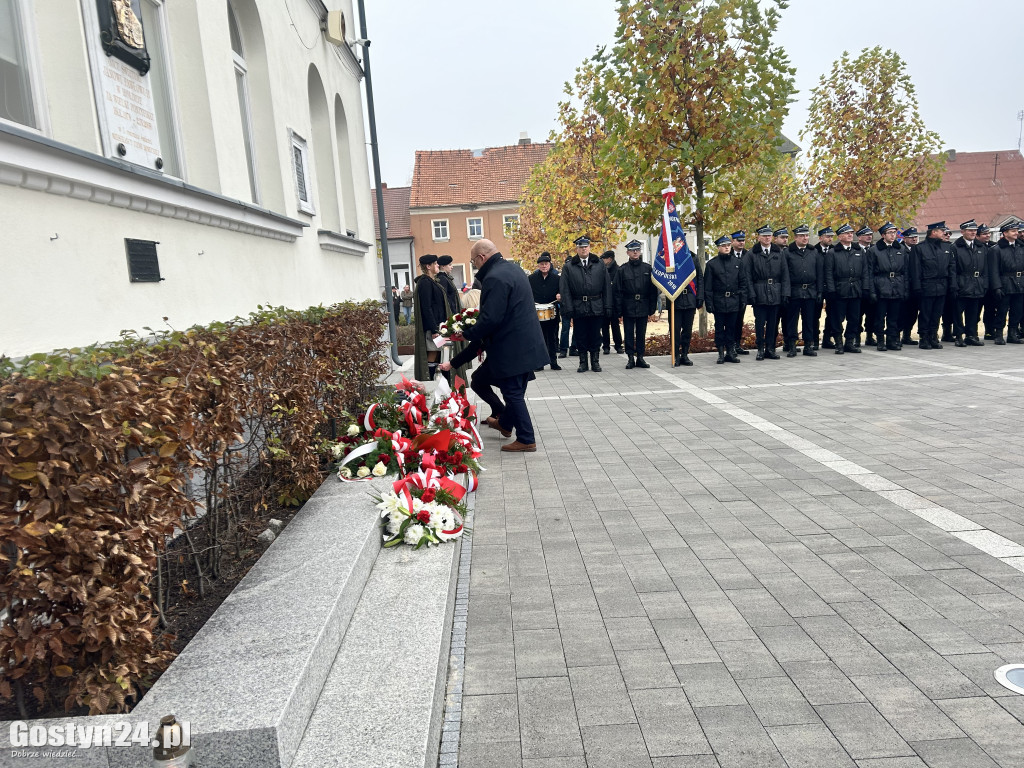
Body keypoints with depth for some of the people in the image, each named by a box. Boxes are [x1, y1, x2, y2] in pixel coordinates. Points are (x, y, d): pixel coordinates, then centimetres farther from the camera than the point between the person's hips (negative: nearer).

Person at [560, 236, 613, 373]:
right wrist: (568, 308, -9)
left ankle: (595, 361, 19)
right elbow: (564, 289, 0)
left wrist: (608, 307, -1)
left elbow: (607, 286, 6)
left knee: (595, 336, 8)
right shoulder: (569, 267, 3)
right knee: (580, 337, 6)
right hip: (578, 308, -1)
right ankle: (583, 362, 18)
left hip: (596, 308, 1)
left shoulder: (599, 264, 7)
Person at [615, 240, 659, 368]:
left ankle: (640, 358, 16)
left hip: (643, 308, 1)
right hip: (628, 308, -1)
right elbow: (618, 292, 1)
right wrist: (619, 312, -4)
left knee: (641, 334, 8)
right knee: (629, 335, 4)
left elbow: (653, 290, 6)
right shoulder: (622, 270, 1)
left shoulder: (647, 268, 5)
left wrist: (652, 310, 1)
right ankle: (630, 358, 12)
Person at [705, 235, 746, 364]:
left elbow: (742, 282, 10)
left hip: (733, 301, 2)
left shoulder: (738, 262, 7)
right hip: (719, 302, -2)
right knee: (719, 328, 3)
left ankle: (731, 352, 15)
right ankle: (721, 353, 10)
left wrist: (743, 299, 3)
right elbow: (707, 286, -1)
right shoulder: (712, 264, -1)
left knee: (731, 328, 7)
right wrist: (709, 303, -6)